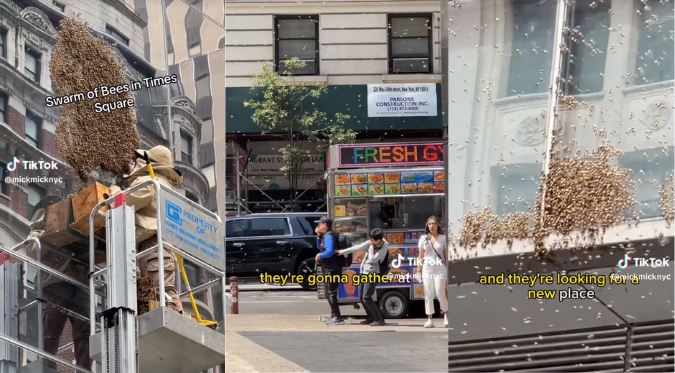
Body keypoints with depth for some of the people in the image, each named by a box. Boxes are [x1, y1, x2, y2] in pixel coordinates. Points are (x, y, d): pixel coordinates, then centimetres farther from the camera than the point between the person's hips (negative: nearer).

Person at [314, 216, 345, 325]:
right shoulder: (325, 236, 14)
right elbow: (320, 247, 21)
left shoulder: (329, 236, -17)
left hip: (332, 269, -11)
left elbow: (330, 252, -28)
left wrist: (319, 255, -12)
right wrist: (318, 236, 10)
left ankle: (338, 318, -10)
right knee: (329, 294, 17)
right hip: (328, 269, 11)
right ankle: (334, 316, 24)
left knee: (331, 294, -10)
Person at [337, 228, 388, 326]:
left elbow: (372, 259, -25)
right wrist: (343, 252, 11)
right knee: (362, 298, 10)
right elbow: (359, 247, 7)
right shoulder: (371, 243, 0)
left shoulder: (383, 249, -19)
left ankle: (379, 319, -11)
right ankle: (371, 318, 22)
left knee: (366, 298, -16)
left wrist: (371, 247, -19)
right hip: (364, 272, 8)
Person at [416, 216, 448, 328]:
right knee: (428, 295, 1)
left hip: (440, 269, -2)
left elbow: (446, 256, 3)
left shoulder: (443, 238, 2)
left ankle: (446, 314, 16)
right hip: (427, 269, 3)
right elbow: (421, 256, 10)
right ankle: (430, 319, 4)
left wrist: (448, 272, -1)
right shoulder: (424, 238, 8)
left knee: (440, 293, -9)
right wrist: (418, 271, 4)